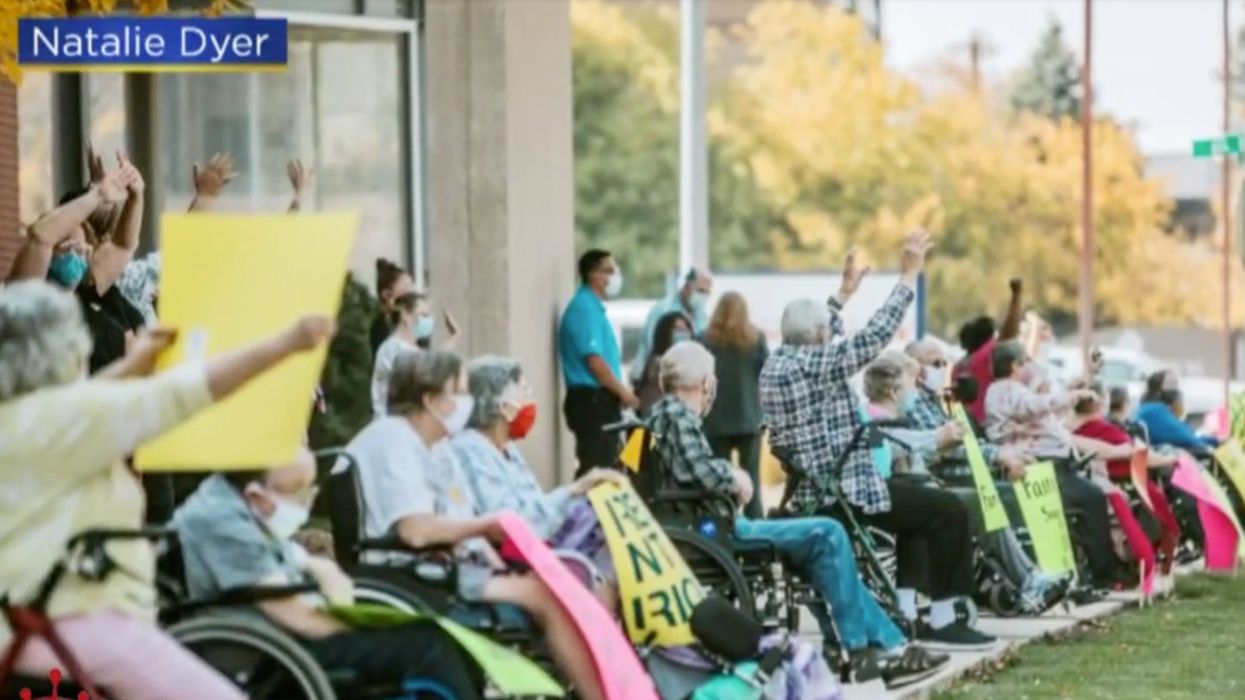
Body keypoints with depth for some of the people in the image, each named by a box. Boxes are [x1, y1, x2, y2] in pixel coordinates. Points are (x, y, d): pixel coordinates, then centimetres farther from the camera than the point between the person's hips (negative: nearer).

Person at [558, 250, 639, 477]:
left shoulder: (593, 307, 17)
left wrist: (619, 393, 16)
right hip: (592, 399, -10)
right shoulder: (585, 308, -15)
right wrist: (623, 392, -10)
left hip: (598, 399, 10)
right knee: (595, 468, -11)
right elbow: (594, 361, -20)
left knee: (604, 465, 11)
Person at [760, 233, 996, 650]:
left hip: (808, 496, 10)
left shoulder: (775, 365, 10)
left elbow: (817, 337, 29)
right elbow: (877, 334, -19)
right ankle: (942, 621, -3)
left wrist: (843, 295, 36)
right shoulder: (818, 365, -17)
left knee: (919, 506, 28)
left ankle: (906, 613, 20)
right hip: (844, 494, -10)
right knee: (949, 511, -5)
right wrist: (909, 276, -13)